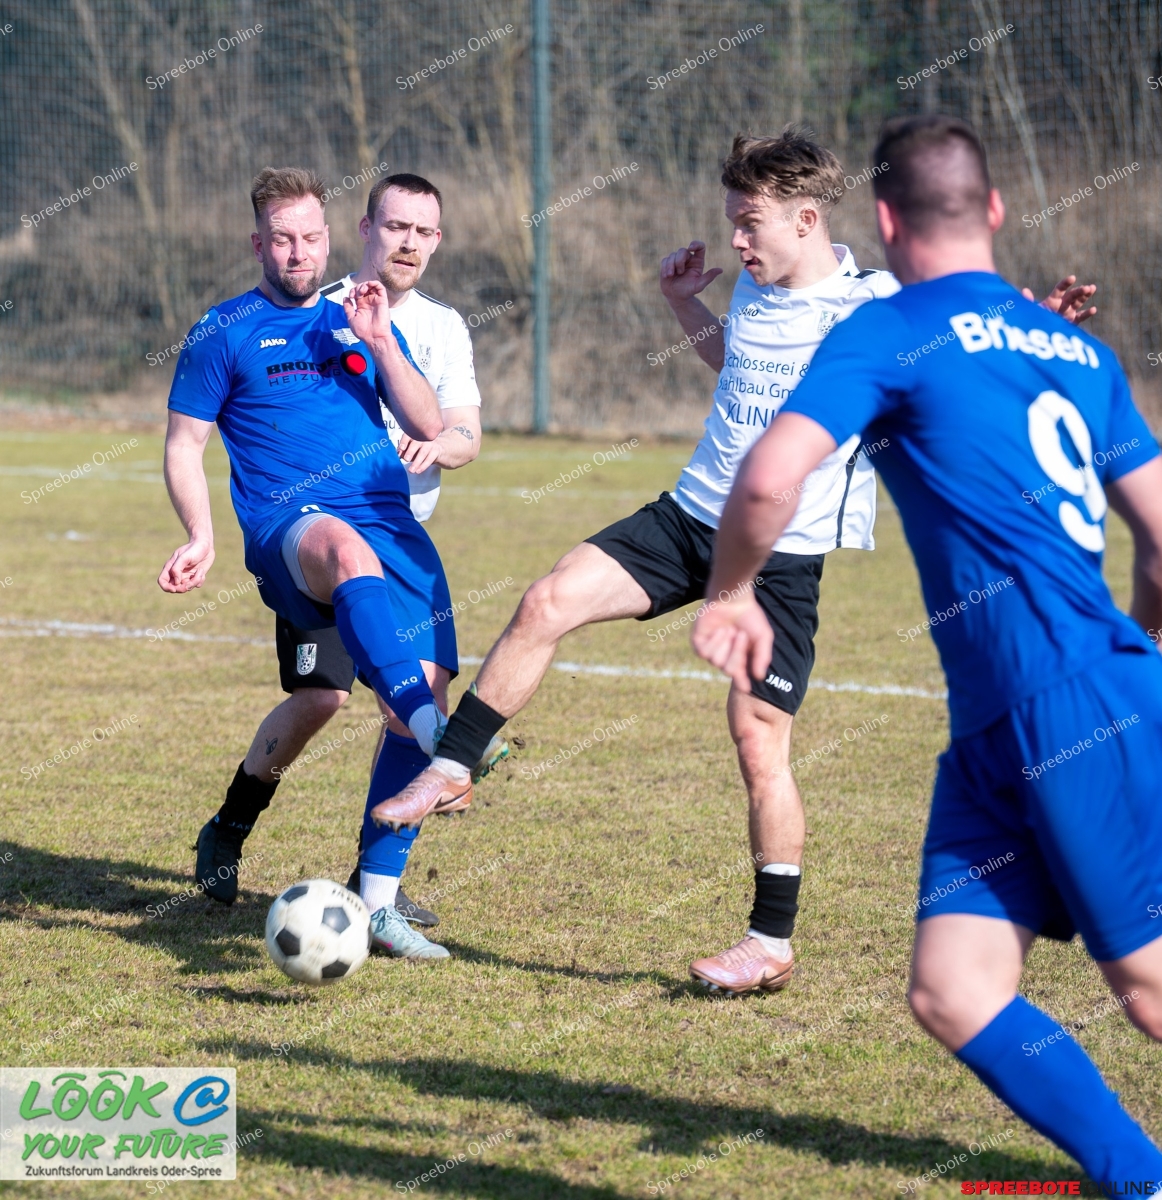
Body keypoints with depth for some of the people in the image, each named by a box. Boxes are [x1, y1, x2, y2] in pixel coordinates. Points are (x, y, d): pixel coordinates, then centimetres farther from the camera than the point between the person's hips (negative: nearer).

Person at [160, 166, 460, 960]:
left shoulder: (357, 321, 20)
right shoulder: (226, 333, 10)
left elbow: (429, 429, 13)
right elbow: (184, 446, 11)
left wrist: (379, 342, 0)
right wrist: (203, 538, -5)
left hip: (394, 529, 5)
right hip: (289, 531, -5)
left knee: (426, 688, -12)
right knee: (347, 547, -41)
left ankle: (376, 901, -3)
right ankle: (442, 741, -62)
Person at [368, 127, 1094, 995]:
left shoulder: (877, 310, -14)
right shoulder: (757, 288, 7)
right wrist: (685, 306, 17)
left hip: (782, 556, -6)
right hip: (689, 517, 6)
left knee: (758, 736, -5)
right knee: (548, 603, -7)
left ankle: (772, 943, 7)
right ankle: (450, 773, 5)